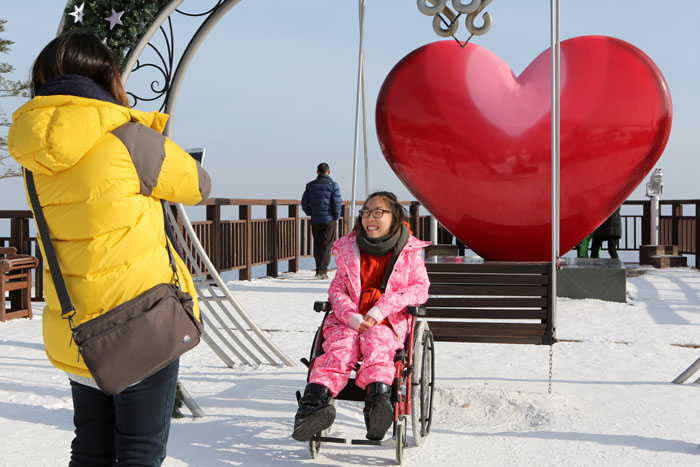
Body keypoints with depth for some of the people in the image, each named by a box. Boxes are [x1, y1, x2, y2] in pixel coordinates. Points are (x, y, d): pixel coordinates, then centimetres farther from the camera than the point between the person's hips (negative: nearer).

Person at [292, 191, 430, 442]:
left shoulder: (409, 252, 10)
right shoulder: (349, 249, 15)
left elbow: (420, 289, 2)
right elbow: (337, 289, 11)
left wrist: (382, 308, -13)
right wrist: (351, 316, -12)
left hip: (388, 321, -1)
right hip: (349, 319, 2)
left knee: (375, 342, -35)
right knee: (342, 345, -30)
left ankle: (378, 401, -59)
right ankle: (314, 403, -51)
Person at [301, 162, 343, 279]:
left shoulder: (310, 185, 5)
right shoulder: (333, 185, -6)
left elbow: (304, 203, 5)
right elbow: (338, 203, -11)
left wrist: (311, 214, 14)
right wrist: (336, 216, 2)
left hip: (315, 221, 3)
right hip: (329, 220, -3)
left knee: (317, 245, 13)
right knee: (327, 245, 0)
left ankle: (319, 270, 18)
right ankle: (322, 271, -8)